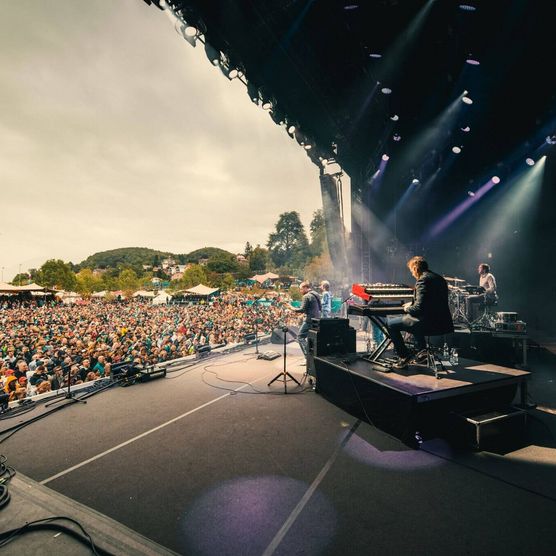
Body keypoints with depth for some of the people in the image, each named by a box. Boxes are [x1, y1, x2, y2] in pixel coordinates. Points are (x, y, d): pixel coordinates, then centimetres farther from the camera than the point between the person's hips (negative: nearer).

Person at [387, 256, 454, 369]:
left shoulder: (422, 280, -17)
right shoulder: (440, 278, 12)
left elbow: (419, 308, -23)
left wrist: (407, 309, -3)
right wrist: (412, 304, 22)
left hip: (429, 324, -9)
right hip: (443, 323, 10)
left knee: (391, 323, 2)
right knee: (416, 321, 37)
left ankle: (404, 356, 8)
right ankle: (421, 351, 31)